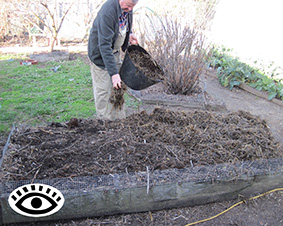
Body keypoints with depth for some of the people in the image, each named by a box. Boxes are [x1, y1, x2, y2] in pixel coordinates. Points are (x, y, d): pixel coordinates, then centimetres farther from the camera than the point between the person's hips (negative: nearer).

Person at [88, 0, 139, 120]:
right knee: (104, 90, -5)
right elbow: (104, 46, -35)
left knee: (118, 87, 11)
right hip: (100, 53, -8)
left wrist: (129, 34, -1)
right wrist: (114, 73, -38)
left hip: (115, 51, 8)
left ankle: (120, 119, 23)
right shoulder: (107, 12, -32)